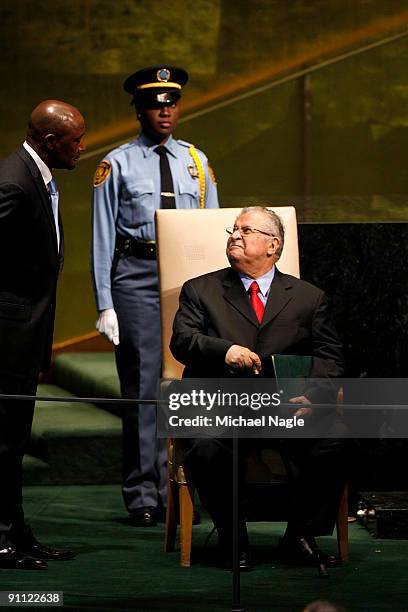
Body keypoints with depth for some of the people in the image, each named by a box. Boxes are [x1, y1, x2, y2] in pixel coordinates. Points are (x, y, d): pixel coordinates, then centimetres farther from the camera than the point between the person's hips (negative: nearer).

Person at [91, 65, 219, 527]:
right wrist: (105, 305, -7)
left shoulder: (197, 163, 13)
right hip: (136, 276, -3)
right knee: (142, 385, -4)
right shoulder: (117, 165, 3)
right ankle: (142, 496, 1)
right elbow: (102, 239, 0)